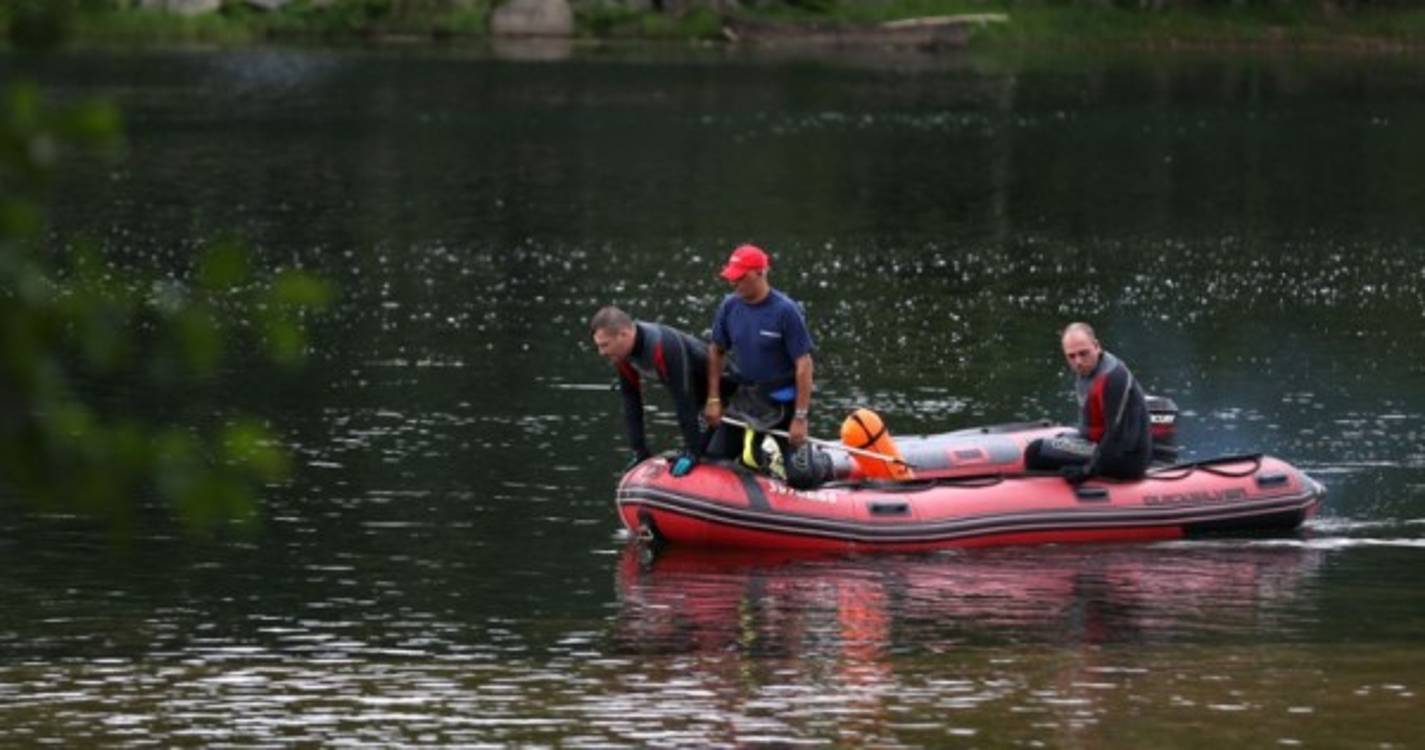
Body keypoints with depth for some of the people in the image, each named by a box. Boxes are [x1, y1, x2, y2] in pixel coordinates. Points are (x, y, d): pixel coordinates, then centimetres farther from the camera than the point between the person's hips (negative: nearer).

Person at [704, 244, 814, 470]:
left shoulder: (785, 311, -19)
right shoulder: (730, 306, -3)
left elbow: (804, 364, -18)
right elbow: (716, 352, 10)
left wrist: (800, 417, -19)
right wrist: (713, 400, 5)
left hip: (781, 403, -5)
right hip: (746, 398, 5)